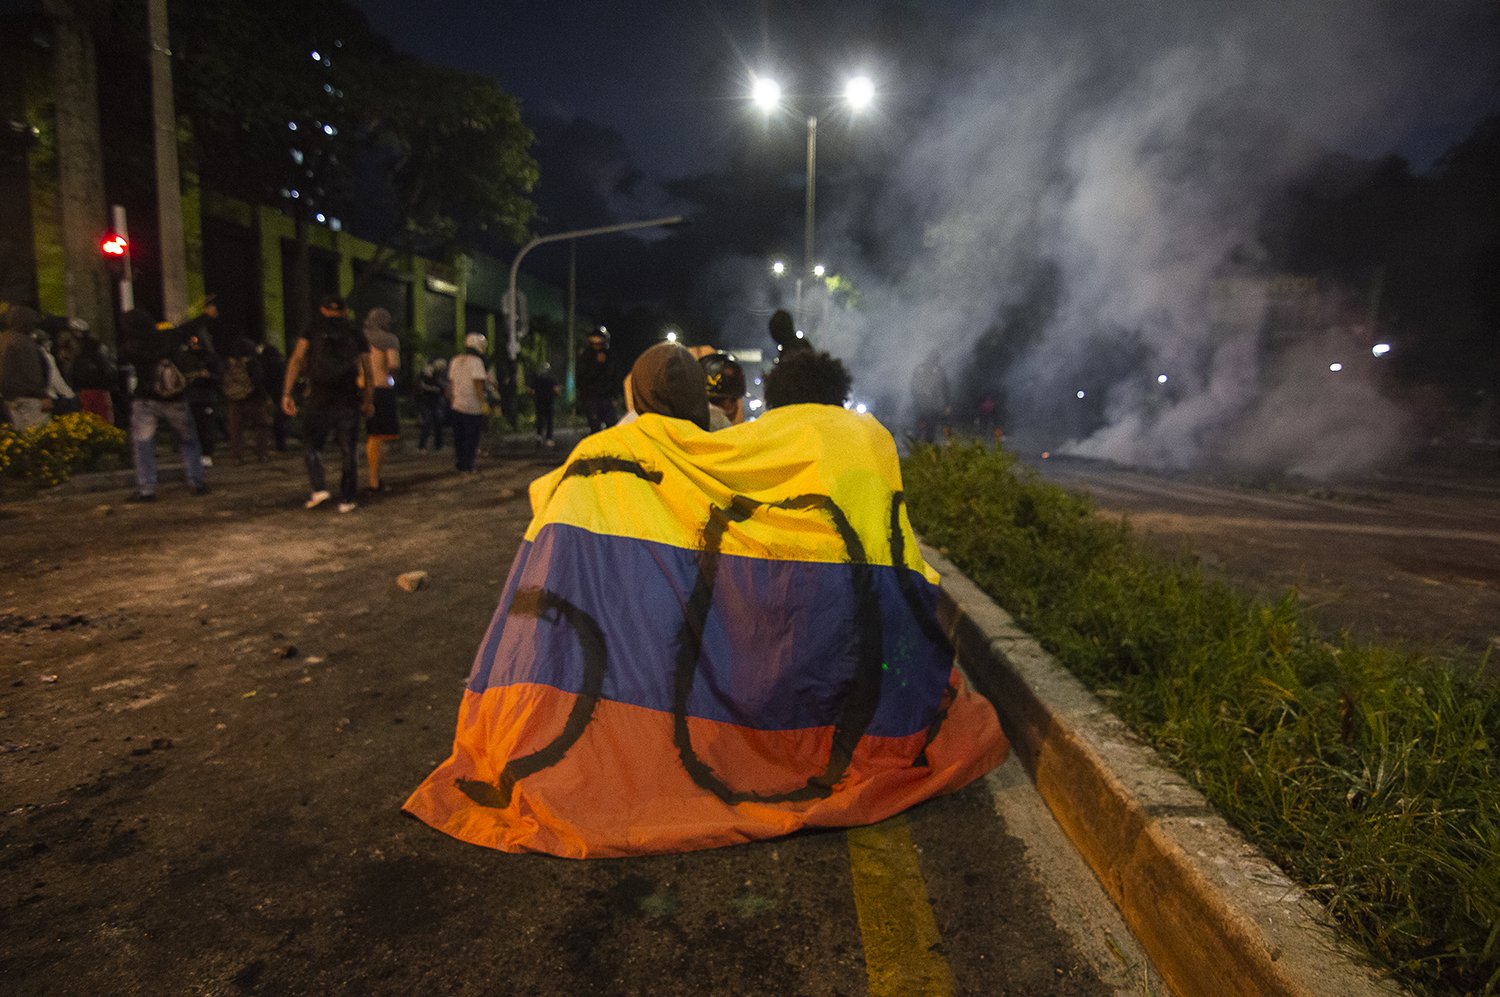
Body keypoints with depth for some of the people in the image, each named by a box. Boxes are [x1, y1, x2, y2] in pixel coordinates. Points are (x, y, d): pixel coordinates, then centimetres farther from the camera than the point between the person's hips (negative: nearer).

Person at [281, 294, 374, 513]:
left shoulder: (313, 327, 7)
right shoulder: (355, 334, 11)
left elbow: (296, 360, -3)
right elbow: (368, 372, 7)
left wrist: (287, 393, -4)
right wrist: (369, 401, 17)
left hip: (319, 398, -1)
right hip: (349, 400, 1)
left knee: (311, 446, 13)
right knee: (347, 451, 6)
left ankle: (318, 489, -2)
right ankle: (346, 500, 6)